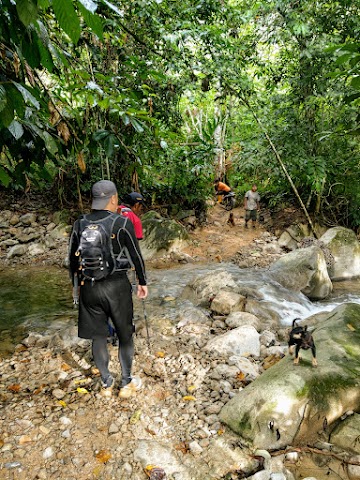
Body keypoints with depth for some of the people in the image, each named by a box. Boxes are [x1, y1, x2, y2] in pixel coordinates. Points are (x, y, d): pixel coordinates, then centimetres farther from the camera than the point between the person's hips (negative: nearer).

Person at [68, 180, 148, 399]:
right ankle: (127, 383, 28)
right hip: (117, 286, -3)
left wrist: (77, 284, 20)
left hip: (89, 287, 4)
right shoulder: (122, 223, -10)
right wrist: (142, 282, 7)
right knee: (125, 334, 15)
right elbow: (136, 255, -6)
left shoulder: (80, 223, 1)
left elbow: (72, 258, 7)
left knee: (98, 336, 16)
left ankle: (106, 383, 32)